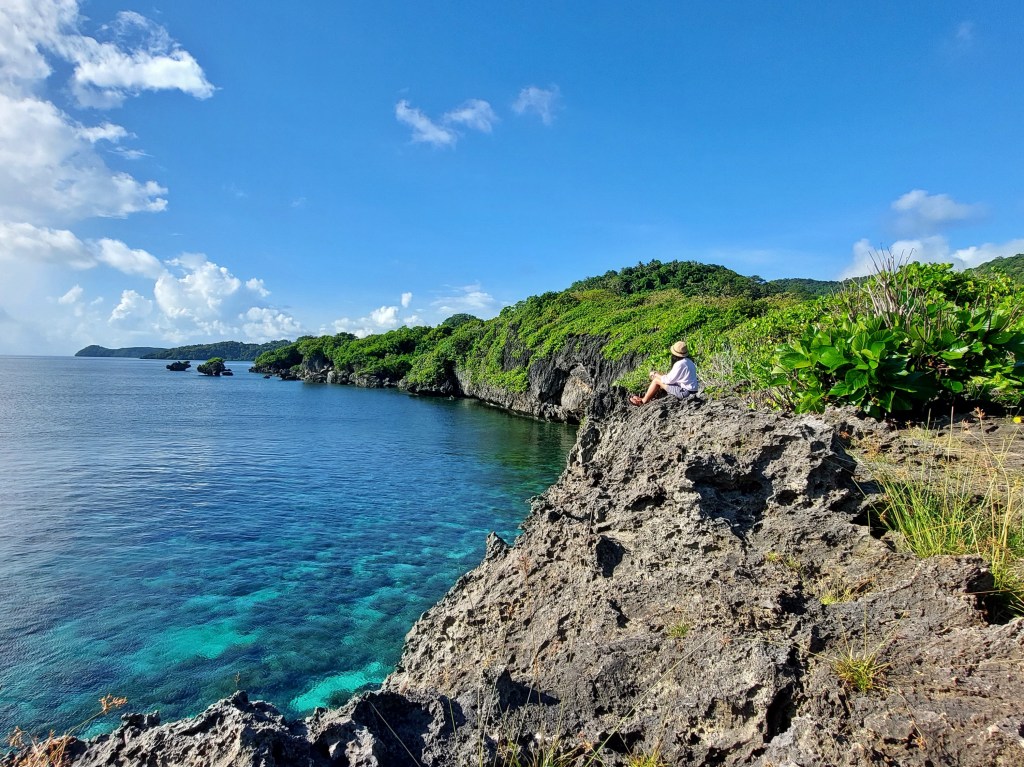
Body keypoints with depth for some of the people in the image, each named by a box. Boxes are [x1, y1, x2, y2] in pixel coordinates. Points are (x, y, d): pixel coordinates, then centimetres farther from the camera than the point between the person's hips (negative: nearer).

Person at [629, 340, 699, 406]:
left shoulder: (680, 364, -23)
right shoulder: (688, 360, 6)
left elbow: (669, 380, -15)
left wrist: (656, 374, 0)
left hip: (685, 391, -9)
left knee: (657, 380, -3)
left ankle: (644, 401, 11)